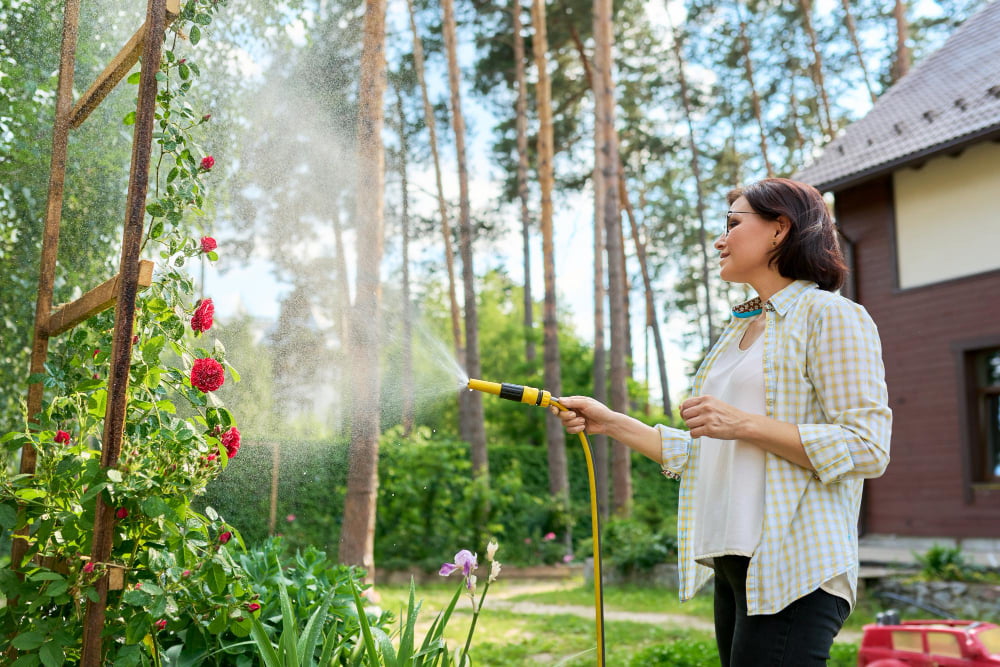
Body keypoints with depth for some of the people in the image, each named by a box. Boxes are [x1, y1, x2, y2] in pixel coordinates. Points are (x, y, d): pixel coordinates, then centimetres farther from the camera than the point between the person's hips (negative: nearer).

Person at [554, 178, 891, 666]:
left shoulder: (830, 315, -4)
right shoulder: (739, 332, 20)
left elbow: (867, 448, -13)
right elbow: (702, 454, 20)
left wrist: (743, 423, -17)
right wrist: (609, 423, 13)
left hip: (794, 571, -8)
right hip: (735, 569, 8)